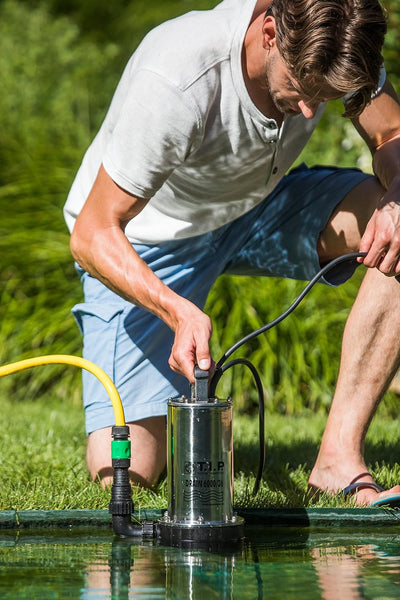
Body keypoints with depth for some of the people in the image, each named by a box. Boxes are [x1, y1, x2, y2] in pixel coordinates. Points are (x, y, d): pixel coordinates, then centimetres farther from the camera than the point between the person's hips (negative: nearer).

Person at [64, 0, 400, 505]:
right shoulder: (173, 79, -38)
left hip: (254, 206, 5)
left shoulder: (333, 43, -22)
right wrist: (178, 311, -48)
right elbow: (92, 237, -32)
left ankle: (339, 457, -20)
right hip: (147, 241, -5)